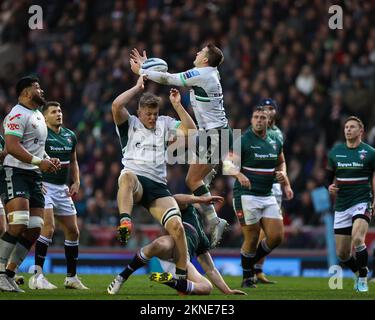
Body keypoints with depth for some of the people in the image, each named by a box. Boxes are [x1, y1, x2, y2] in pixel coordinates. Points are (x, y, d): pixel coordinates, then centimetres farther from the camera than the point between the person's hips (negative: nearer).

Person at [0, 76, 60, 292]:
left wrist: (49, 161, 14)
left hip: (34, 177, 9)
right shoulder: (18, 115, -11)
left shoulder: (38, 115, 21)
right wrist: (39, 162, -26)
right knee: (19, 224, -22)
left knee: (35, 229, 2)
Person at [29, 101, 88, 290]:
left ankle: (71, 277, 20)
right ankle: (37, 276, -20)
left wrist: (76, 183, 11)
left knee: (73, 231, 9)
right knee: (49, 228, -21)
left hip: (63, 189, 8)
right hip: (44, 187, -7)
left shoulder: (70, 136, 12)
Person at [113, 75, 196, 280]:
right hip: (136, 179, -3)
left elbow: (191, 131, 11)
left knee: (176, 226, -17)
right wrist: (138, 87, 4)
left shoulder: (165, 124, 24)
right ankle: (125, 223, -61)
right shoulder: (130, 124, 14)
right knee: (127, 176, -43)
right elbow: (116, 105, -5)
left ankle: (182, 276, -8)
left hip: (158, 186, 3)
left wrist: (177, 105, 7)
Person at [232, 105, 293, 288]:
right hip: (246, 196, -6)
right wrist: (239, 175, -28)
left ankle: (251, 262, 22)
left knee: (276, 237, -1)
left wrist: (286, 185, 9)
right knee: (252, 239, -5)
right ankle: (247, 277, 13)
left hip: (268, 196, 6)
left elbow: (280, 163, 24)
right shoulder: (242, 141, -8)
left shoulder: (276, 142, 9)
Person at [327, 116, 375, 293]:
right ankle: (359, 273, 33)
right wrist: (330, 186, -3)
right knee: (342, 253, 4)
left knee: (357, 240, -28)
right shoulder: (335, 152, 8)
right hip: (341, 206, 4)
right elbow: (329, 175, 19)